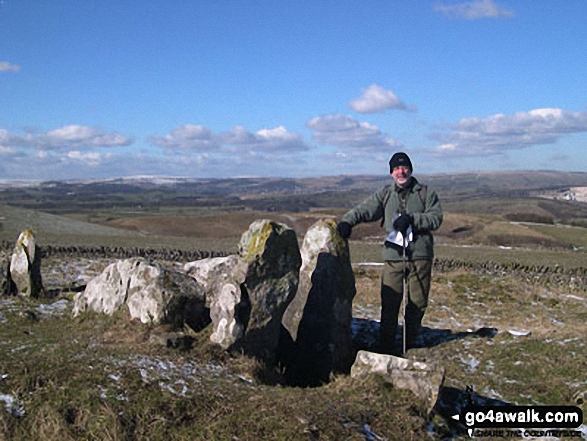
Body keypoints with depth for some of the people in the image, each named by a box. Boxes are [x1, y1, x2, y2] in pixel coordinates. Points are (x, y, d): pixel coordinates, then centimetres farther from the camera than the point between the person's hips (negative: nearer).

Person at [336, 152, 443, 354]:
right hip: (393, 256, 0)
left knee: (418, 303, 7)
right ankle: (386, 348, 6)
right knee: (389, 304, -4)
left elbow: (436, 217, -1)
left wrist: (411, 218, -14)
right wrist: (348, 221, -20)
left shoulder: (426, 193, 8)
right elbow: (364, 209, -1)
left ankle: (410, 345, 22)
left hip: (421, 256, 0)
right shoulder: (385, 194, 10)